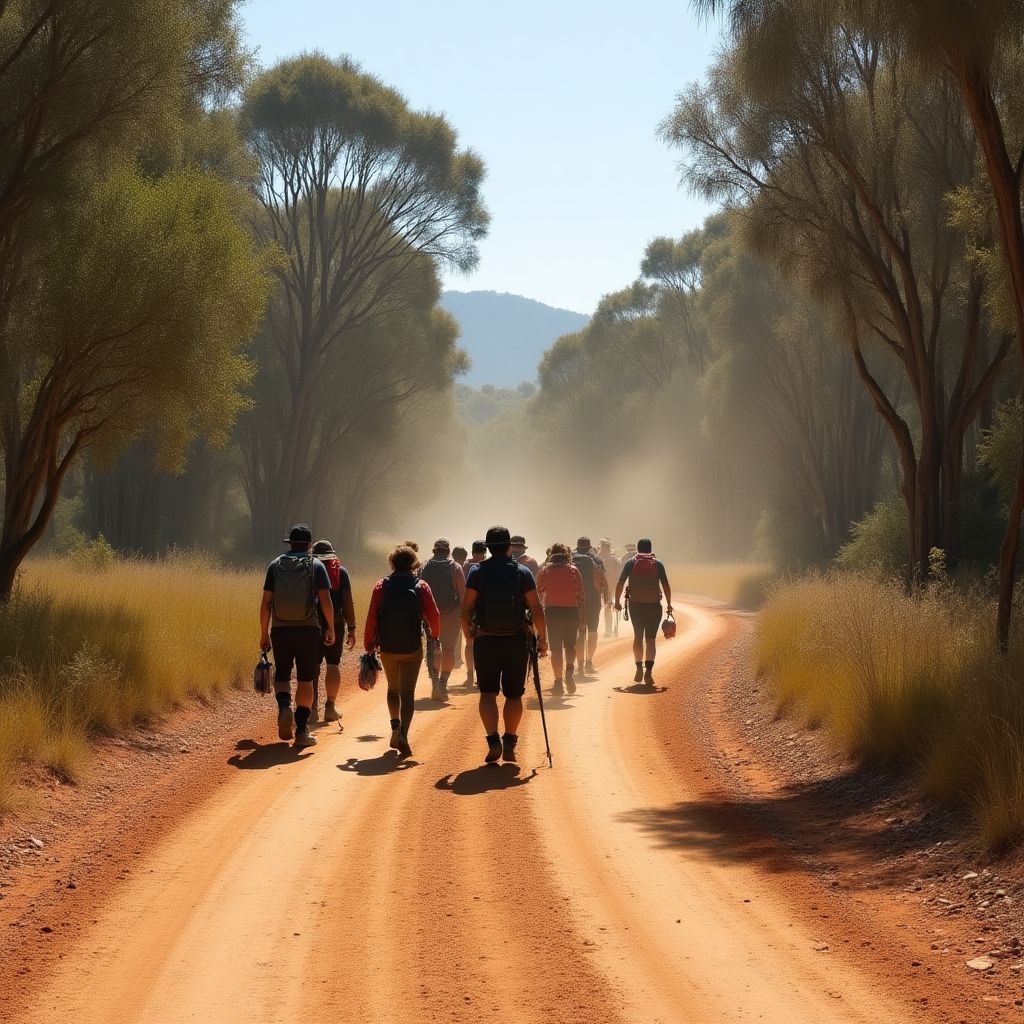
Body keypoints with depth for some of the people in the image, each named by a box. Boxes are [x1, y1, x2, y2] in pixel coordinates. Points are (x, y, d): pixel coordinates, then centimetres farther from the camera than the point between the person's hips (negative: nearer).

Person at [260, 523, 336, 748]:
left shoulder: (275, 565, 4)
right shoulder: (316, 566, 0)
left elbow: (265, 603, 1)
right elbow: (326, 601, -8)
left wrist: (264, 633, 8)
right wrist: (331, 628, 4)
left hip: (280, 629, 1)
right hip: (308, 629, -1)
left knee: (281, 674, 16)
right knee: (305, 680, 7)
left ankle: (284, 707, -13)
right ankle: (301, 730, 4)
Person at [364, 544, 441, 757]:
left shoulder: (381, 586, -4)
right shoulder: (421, 587, -5)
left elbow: (372, 618, -6)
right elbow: (433, 616, -3)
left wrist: (369, 644, 3)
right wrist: (434, 636, 16)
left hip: (387, 648, 1)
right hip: (412, 649, -1)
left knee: (393, 689, 22)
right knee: (407, 692, -2)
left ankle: (395, 726, 14)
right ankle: (403, 733, -18)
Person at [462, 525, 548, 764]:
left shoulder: (477, 572, -3)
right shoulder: (522, 572, -3)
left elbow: (466, 609, -4)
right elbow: (536, 610, -5)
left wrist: (468, 635, 11)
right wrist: (542, 638, 4)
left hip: (485, 641, 0)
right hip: (516, 642, 0)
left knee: (488, 693, 5)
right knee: (514, 695, 12)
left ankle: (493, 740, -11)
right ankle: (509, 742, 11)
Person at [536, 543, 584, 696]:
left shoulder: (545, 570, 5)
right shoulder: (573, 570, 4)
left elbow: (538, 593, 4)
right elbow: (581, 595, 2)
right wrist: (581, 615, 8)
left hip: (552, 610, 0)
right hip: (571, 610, 0)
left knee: (556, 648, 7)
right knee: (570, 645, 15)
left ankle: (558, 682, 2)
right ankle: (569, 669, -12)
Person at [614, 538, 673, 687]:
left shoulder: (631, 562, 3)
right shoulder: (657, 563, 3)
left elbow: (620, 583, -2)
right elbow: (666, 585, -1)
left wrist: (617, 601, 6)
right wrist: (669, 604, 7)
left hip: (635, 605, 1)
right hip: (654, 606, -1)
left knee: (638, 637, 17)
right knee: (651, 639, 1)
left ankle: (639, 668, 16)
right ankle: (648, 670, -13)